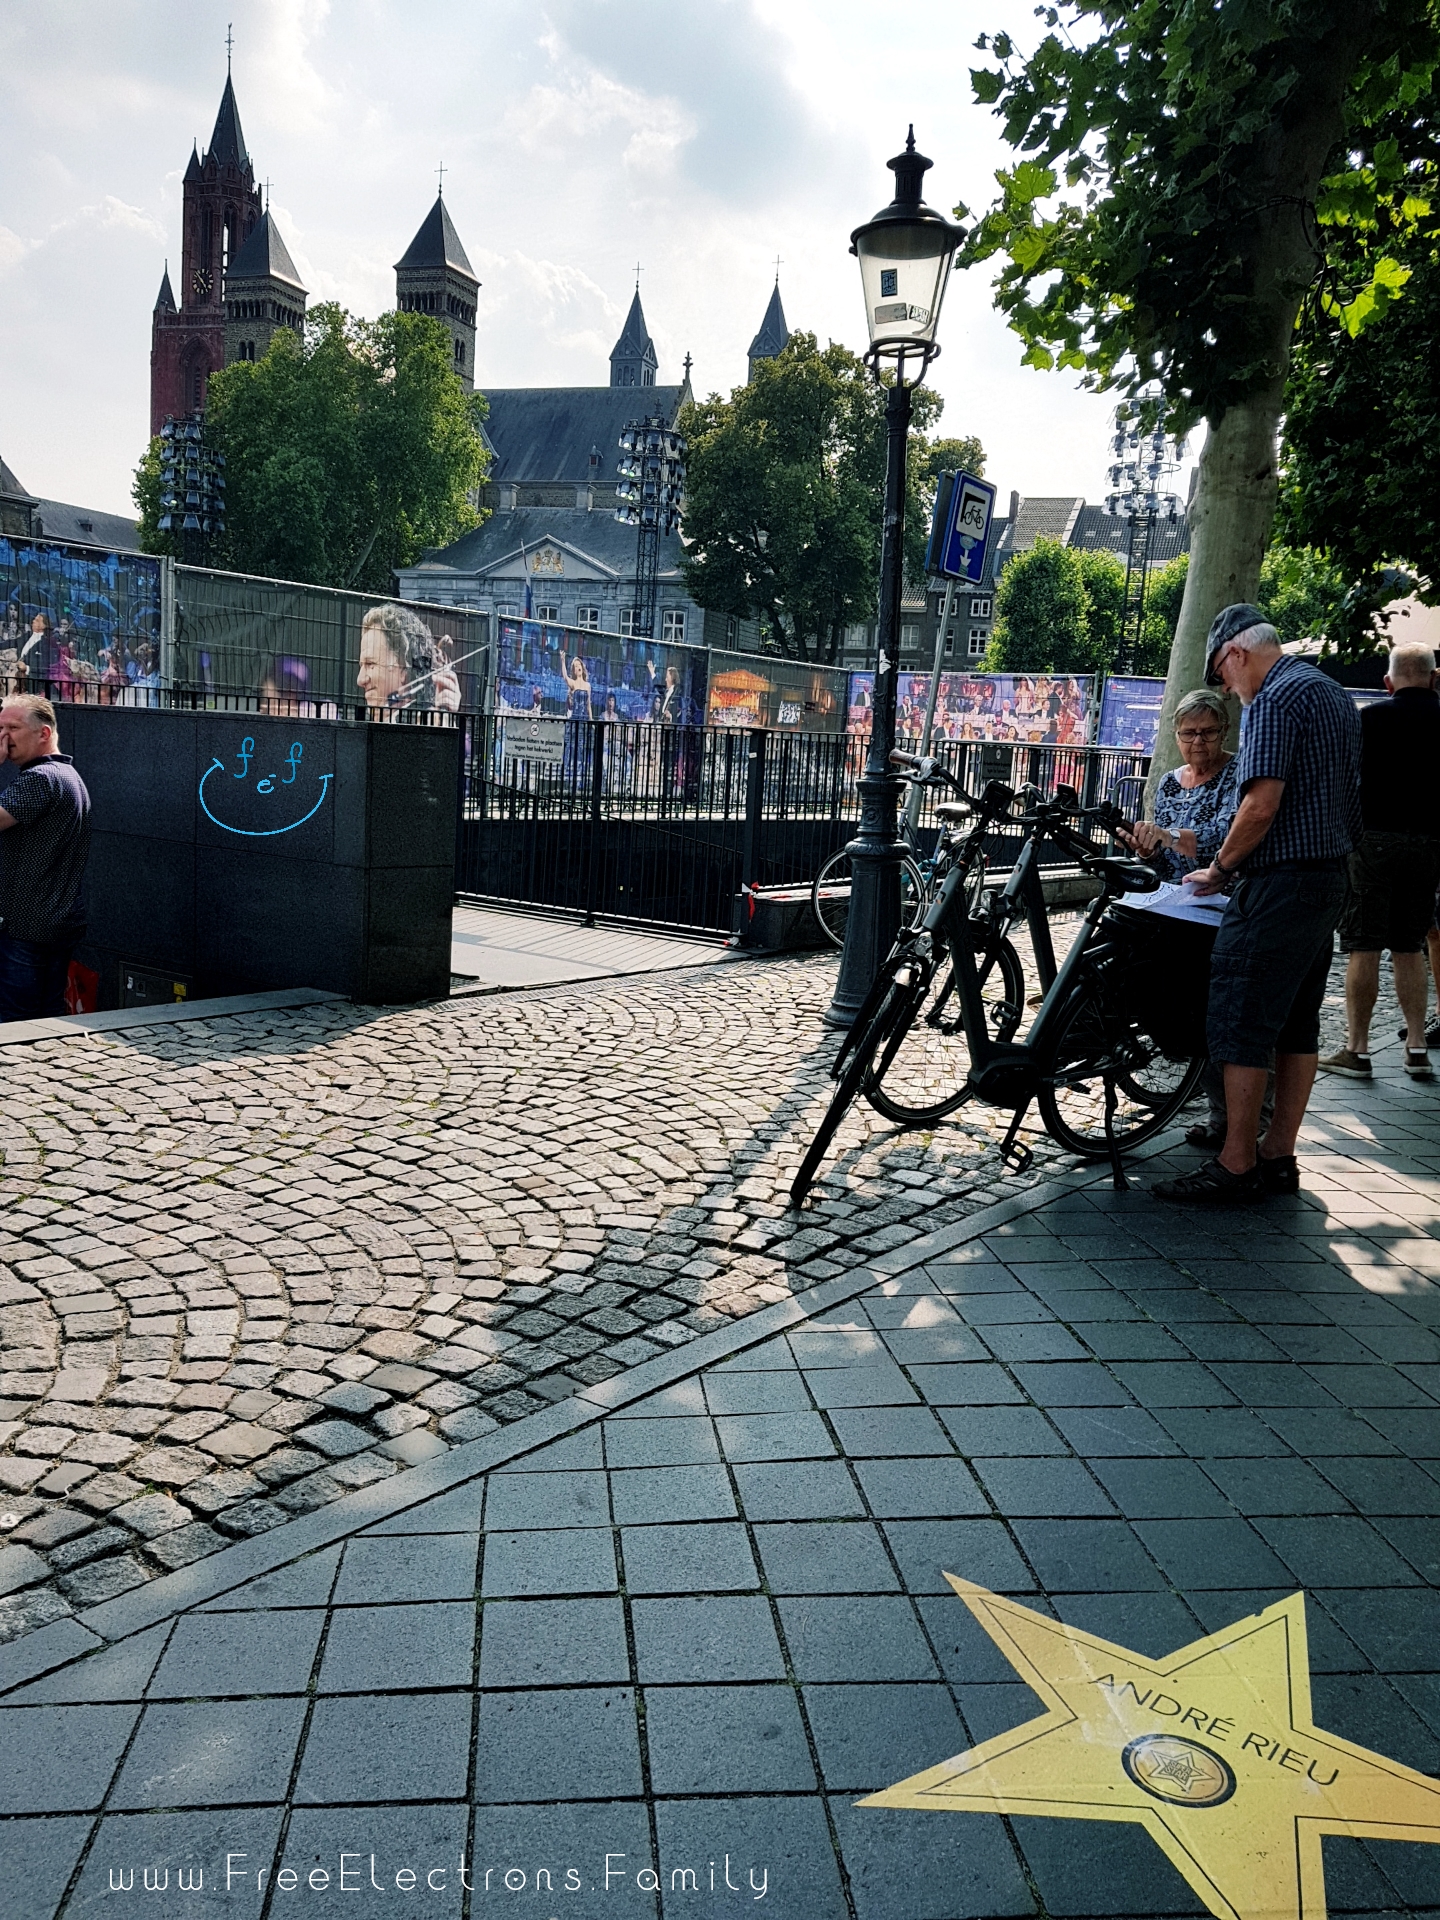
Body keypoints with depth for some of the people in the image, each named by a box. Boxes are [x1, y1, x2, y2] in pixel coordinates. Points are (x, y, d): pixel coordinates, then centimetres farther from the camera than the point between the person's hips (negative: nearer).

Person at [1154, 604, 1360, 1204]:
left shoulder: (1274, 698, -13)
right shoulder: (1334, 694, 18)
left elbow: (1261, 806, -22)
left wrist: (1219, 868, -7)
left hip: (1280, 884, -10)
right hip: (1330, 878, 10)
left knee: (1240, 1024, -6)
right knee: (1298, 1024, 12)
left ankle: (1236, 1166, -2)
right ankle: (1279, 1156, 18)